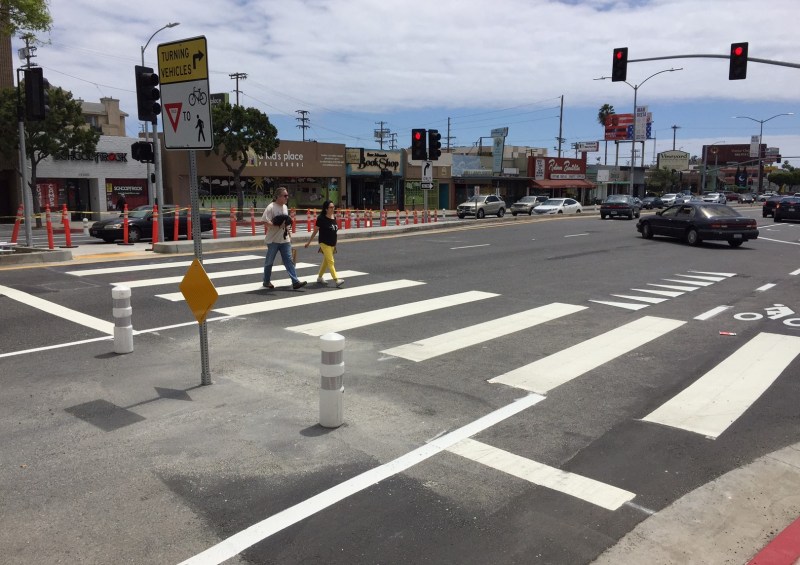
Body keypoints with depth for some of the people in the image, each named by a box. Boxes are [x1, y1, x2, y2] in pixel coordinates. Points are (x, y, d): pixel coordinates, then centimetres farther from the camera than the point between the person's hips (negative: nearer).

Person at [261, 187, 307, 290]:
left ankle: (295, 282, -6)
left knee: (288, 260, -1)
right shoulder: (271, 207, -14)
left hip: (285, 239, 6)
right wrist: (278, 226, -28)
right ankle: (267, 281, 23)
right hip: (273, 240, -6)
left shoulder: (285, 207, 11)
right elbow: (264, 222, -20)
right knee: (269, 261, 8)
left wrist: (289, 233, 18)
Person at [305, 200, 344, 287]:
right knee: (330, 261, -11)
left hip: (332, 243, 7)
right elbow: (315, 231, -5)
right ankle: (336, 280, -16)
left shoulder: (334, 218, 7)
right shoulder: (321, 218, -11)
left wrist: (335, 245, 18)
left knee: (326, 261, 15)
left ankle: (319, 278, 29)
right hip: (324, 243, -7)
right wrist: (309, 242, -1)